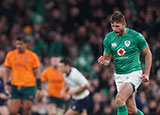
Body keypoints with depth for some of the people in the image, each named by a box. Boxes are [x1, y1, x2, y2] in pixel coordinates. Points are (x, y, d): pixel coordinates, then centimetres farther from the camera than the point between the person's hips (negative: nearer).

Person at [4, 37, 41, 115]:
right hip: (15, 86, 2)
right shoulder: (10, 55, 4)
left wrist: (38, 80, -6)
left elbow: (36, 71, 5)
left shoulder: (32, 56, -1)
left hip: (29, 87, -2)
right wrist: (6, 83, 4)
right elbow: (7, 70, 12)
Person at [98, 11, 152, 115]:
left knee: (119, 99, -27)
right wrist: (104, 61, -13)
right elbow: (107, 58, 12)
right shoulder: (109, 38, 1)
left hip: (134, 73, -5)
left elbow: (148, 54, 3)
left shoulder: (136, 36, -9)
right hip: (119, 75, 5)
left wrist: (147, 74, -3)